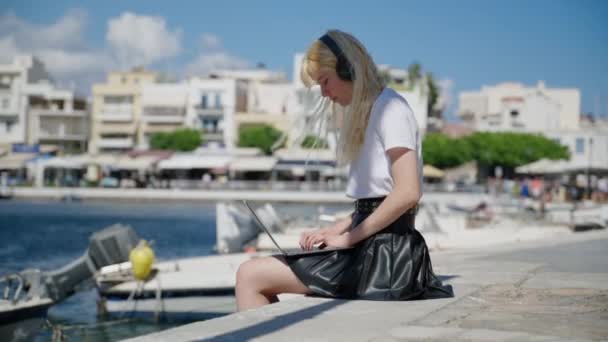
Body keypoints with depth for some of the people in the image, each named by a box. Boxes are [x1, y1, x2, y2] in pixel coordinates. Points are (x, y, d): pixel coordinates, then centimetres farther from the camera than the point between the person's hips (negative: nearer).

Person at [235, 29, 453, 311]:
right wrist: (335, 230, 4)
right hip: (376, 248, 9)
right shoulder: (367, 113, 21)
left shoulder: (388, 106, -8)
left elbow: (408, 193, -19)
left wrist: (347, 238, -13)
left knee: (249, 276, -11)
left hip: (386, 252, -9)